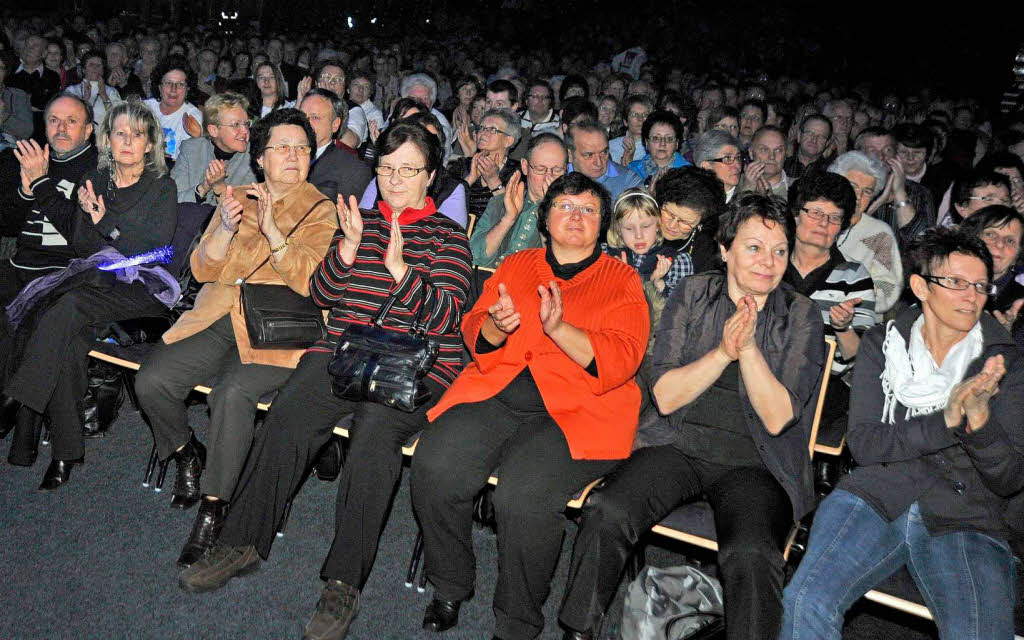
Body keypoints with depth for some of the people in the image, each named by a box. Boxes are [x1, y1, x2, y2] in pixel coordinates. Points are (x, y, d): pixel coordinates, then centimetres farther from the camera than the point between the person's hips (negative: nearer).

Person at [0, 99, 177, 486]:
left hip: (144, 287, -4)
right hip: (97, 277, 4)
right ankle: (64, 450, -26)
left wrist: (106, 222, -11)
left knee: (71, 305, -33)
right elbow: (81, 246, 12)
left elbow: (156, 252, -6)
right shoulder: (95, 181, 15)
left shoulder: (162, 187, 3)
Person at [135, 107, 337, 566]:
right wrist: (226, 228, -9)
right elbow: (202, 269, 10)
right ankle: (188, 455, 13)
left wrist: (272, 229, -18)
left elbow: (311, 283, -9)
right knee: (151, 381, -17)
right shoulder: (235, 197, 17)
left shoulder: (322, 211, 5)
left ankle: (213, 510, -15)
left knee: (233, 393, -31)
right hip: (220, 316, 5)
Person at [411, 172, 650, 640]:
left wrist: (558, 328, -18)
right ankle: (449, 587, 3)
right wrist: (496, 326, -9)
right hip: (495, 393, 4)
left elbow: (618, 363, -4)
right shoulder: (516, 264, 21)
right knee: (433, 465, -22)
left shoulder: (622, 280, 10)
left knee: (523, 496, -29)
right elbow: (474, 331, 15)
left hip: (576, 410, -3)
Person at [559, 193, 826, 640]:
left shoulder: (802, 316, 3)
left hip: (754, 464, -1)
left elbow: (777, 418, -6)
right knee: (606, 513, -24)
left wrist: (748, 347, -18)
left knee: (751, 556, -33)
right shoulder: (692, 293, 7)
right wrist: (723, 352, -14)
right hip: (677, 447, 2)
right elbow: (665, 396, -1)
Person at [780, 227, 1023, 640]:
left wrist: (979, 418, -17)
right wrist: (945, 421, -14)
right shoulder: (882, 343, 10)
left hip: (965, 522, 0)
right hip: (876, 494, 0)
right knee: (806, 601, -26)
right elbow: (863, 444, -1)